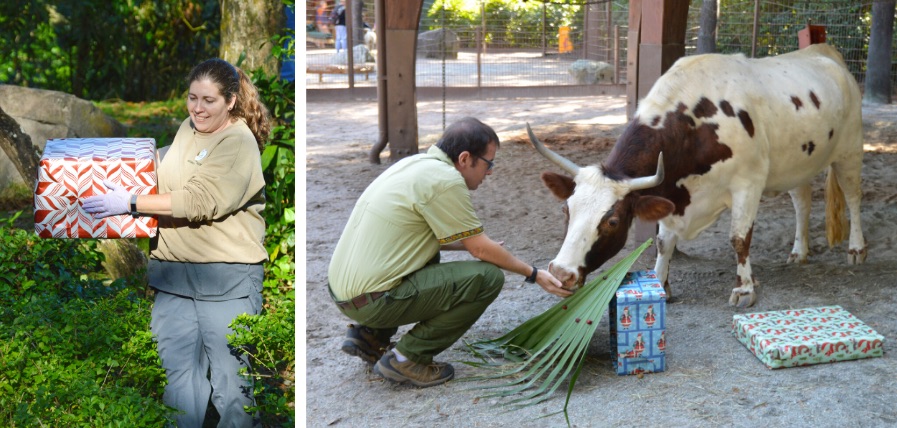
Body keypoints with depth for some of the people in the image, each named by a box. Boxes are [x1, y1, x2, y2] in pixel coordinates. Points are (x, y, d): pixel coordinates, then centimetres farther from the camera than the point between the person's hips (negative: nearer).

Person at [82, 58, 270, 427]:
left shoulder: (240, 143, -10)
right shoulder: (188, 128, 12)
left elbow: (200, 201, -21)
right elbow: (165, 169, 32)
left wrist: (130, 203, -21)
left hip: (226, 275, -7)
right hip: (174, 271, 7)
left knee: (231, 376, 0)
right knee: (176, 373, 9)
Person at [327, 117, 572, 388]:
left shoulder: (415, 163, 12)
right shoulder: (445, 179, -14)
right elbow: (480, 249, -8)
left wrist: (474, 244, 25)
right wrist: (534, 275, 4)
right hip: (372, 301, -9)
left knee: (431, 257, 33)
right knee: (488, 277, -8)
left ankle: (370, 335, 19)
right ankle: (408, 358, -4)